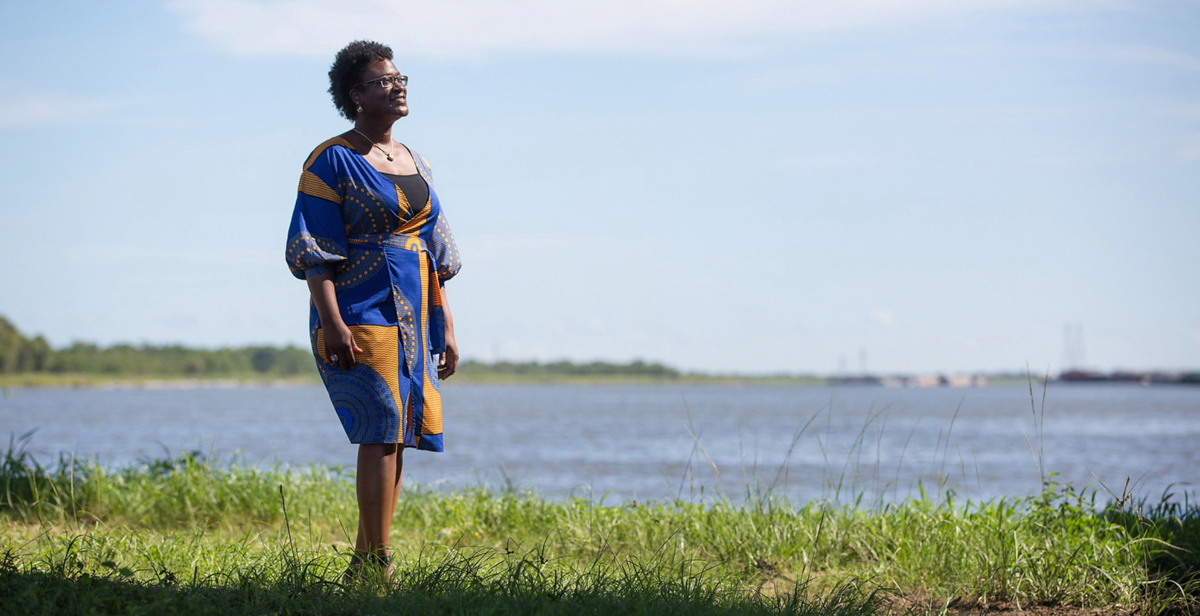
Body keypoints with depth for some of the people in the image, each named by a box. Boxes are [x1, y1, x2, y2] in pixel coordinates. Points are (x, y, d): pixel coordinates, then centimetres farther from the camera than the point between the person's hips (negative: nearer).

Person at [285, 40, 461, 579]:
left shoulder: (413, 163, 18)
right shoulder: (332, 161, -4)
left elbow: (433, 251, 20)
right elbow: (314, 251, -10)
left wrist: (445, 327, 15)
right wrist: (332, 322, -20)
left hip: (412, 319, 7)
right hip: (361, 316, -7)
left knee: (394, 438, 5)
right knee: (382, 433, -16)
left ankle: (362, 570, 10)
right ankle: (378, 565, -16)